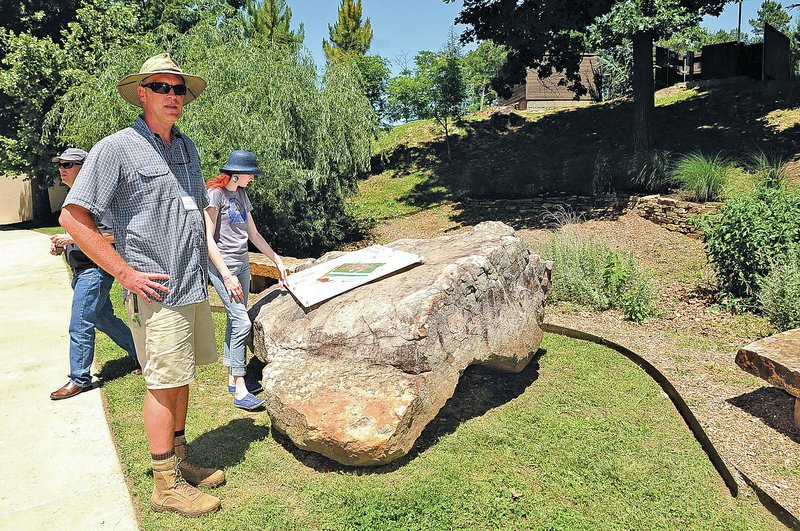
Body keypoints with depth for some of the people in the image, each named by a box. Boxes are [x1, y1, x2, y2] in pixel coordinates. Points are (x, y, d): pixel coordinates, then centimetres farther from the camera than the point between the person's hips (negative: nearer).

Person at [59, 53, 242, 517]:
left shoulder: (187, 147, 14)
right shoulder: (117, 148, -8)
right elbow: (74, 217, -11)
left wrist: (215, 262, 16)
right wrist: (126, 273, -14)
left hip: (195, 286, 7)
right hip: (156, 292, -7)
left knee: (182, 377, 16)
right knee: (165, 383, 0)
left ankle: (180, 459, 32)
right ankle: (166, 486, 15)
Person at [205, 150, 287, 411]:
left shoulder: (241, 194, 15)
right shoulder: (215, 193, -10)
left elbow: (254, 234, 19)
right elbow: (208, 239, -14)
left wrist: (277, 260, 17)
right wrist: (226, 275, -20)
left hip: (242, 265, 8)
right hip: (222, 265, -8)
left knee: (235, 321, 11)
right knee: (241, 322, -12)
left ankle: (233, 379, 21)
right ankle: (240, 392, -7)